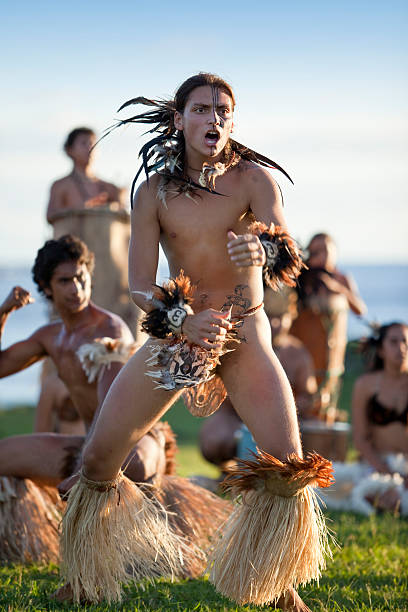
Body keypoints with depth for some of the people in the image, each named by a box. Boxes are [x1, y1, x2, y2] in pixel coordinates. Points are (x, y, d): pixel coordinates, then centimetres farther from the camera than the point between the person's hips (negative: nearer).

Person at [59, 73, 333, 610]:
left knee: (289, 469, -17)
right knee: (97, 460, -3)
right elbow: (139, 284, -6)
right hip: (176, 331, 2)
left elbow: (291, 260, -22)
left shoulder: (253, 179, -8)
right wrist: (183, 319, -26)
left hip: (245, 334, -1)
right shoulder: (154, 192, -3)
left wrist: (262, 252, -45)